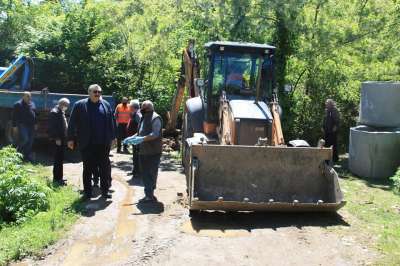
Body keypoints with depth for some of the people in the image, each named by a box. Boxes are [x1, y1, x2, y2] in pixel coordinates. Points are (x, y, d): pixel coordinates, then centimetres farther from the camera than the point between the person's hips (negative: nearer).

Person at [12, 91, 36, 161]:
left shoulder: (32, 104, 14)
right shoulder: (18, 104, -5)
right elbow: (15, 116, -7)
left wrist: (35, 124, 17)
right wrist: (15, 126, -11)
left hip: (31, 125, 6)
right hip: (22, 125, -6)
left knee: (30, 141, 7)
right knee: (24, 139, -15)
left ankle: (27, 156, 15)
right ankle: (17, 152, 6)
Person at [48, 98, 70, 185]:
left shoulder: (61, 112, 17)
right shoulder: (54, 112, -14)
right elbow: (53, 127, -20)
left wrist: (64, 137, 19)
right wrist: (57, 138, -21)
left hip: (61, 139, 10)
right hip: (57, 139, -10)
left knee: (60, 159, 15)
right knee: (58, 159, -6)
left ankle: (58, 177, 24)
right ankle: (56, 179, -1)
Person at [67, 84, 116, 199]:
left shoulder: (106, 105, 8)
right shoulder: (79, 105, 0)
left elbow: (111, 122, 11)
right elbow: (72, 123, 0)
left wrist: (112, 137, 9)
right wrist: (71, 139, -3)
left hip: (103, 143, 3)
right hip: (87, 144, -2)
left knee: (105, 167, 7)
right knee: (88, 168, 7)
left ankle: (105, 190, 19)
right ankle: (87, 192, 17)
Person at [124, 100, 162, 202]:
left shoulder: (155, 118, -13)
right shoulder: (144, 118, 16)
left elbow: (155, 134, -23)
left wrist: (141, 139, -28)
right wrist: (132, 138, 10)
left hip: (153, 152, -9)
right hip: (143, 151, 9)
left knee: (151, 174, -2)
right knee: (144, 173, 13)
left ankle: (150, 195, 6)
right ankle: (148, 194, 24)